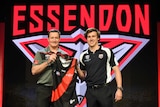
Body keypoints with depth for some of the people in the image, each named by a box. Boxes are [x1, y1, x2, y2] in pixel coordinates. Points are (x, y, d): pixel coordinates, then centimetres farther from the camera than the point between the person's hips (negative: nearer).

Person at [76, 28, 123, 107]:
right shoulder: (83, 56, 8)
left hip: (105, 89, -3)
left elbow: (116, 70, -1)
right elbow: (83, 77, 12)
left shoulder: (107, 52, -1)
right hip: (90, 91, 3)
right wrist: (78, 69, -8)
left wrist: (119, 88, -9)